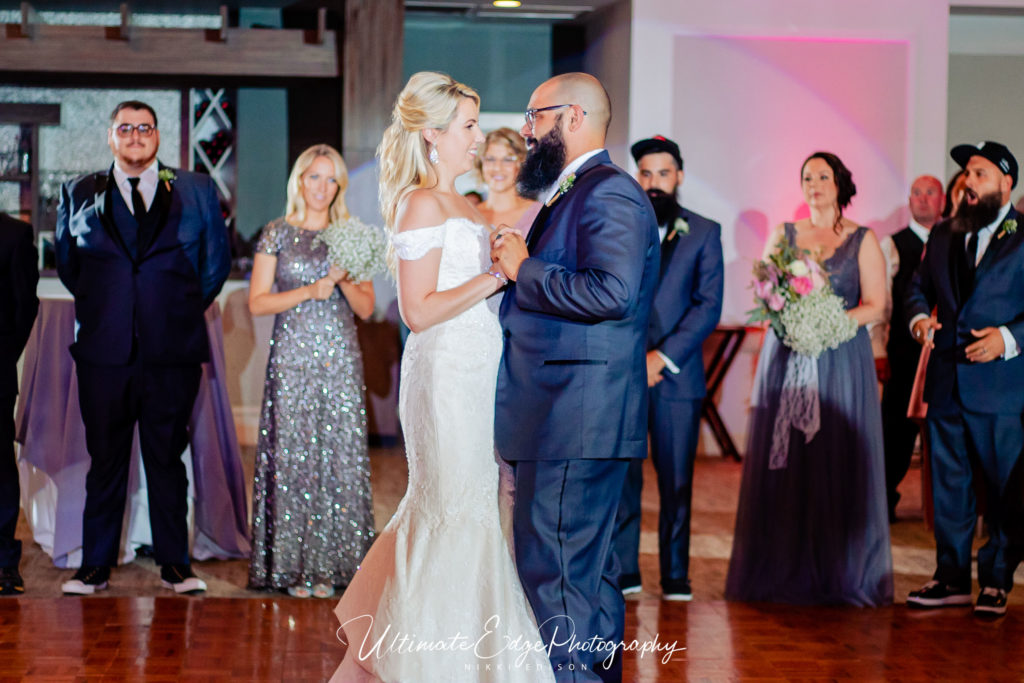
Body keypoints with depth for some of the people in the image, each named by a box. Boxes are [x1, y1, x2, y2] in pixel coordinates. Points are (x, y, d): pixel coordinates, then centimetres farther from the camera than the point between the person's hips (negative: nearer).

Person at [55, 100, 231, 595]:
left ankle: (174, 564, 13)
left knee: (168, 457, 6)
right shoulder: (79, 194, 9)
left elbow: (216, 260, 13)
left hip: (173, 351, 0)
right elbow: (66, 263, 17)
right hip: (104, 350, 0)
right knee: (104, 459, 5)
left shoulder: (197, 192, 7)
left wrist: (185, 310, 11)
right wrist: (98, 308, 12)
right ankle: (95, 566, 13)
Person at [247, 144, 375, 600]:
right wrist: (308, 292, -11)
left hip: (341, 359, 2)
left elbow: (366, 308, 9)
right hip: (292, 357, -2)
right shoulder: (278, 234, 5)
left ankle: (332, 563, 5)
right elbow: (257, 302, 0)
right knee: (292, 453, -4)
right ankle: (293, 565, 2)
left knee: (341, 454, -1)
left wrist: (343, 280, -9)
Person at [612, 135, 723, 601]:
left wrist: (662, 356, -10)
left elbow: (709, 306, -1)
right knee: (620, 476, 0)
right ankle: (623, 571, 9)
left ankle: (676, 575, 10)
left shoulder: (704, 233, 7)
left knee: (676, 479, 2)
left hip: (677, 374, 0)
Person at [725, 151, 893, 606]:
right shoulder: (783, 235, 13)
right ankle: (781, 572, 5)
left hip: (841, 361, -2)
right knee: (783, 463, -1)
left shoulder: (863, 241, 6)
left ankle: (840, 575, 2)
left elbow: (876, 306, -1)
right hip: (785, 359, 2)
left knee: (838, 464, -4)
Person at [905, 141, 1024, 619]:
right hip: (945, 382, 6)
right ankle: (951, 577, 20)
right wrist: (919, 317, 0)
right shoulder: (944, 235, 14)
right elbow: (919, 286, 20)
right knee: (948, 485, 10)